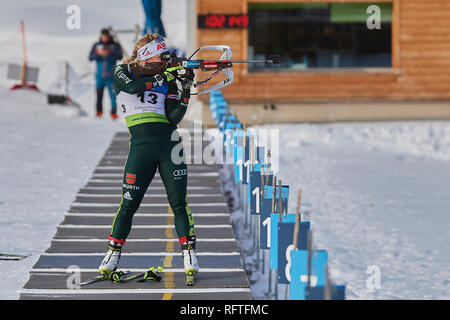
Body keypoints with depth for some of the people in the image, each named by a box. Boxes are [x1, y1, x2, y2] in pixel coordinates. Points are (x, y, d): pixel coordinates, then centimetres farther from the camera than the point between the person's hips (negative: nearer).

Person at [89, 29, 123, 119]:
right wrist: (98, 53, -20)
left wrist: (109, 52, -29)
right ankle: (99, 111, 18)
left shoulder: (115, 45, 3)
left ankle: (113, 113, -5)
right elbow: (90, 57, 0)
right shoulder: (96, 45, 9)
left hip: (110, 76, -2)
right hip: (99, 75, 2)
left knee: (113, 95, -10)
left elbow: (120, 56, -13)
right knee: (99, 94, 4)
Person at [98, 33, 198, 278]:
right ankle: (113, 253, 13)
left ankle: (189, 252, 5)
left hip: (168, 144, 1)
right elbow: (133, 87, -17)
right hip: (140, 145, -1)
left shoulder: (167, 81, 9)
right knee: (129, 203, -1)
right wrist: (163, 75, -17)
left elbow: (173, 118, -1)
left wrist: (186, 92, -12)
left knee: (179, 202, -1)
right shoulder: (122, 73, 6)